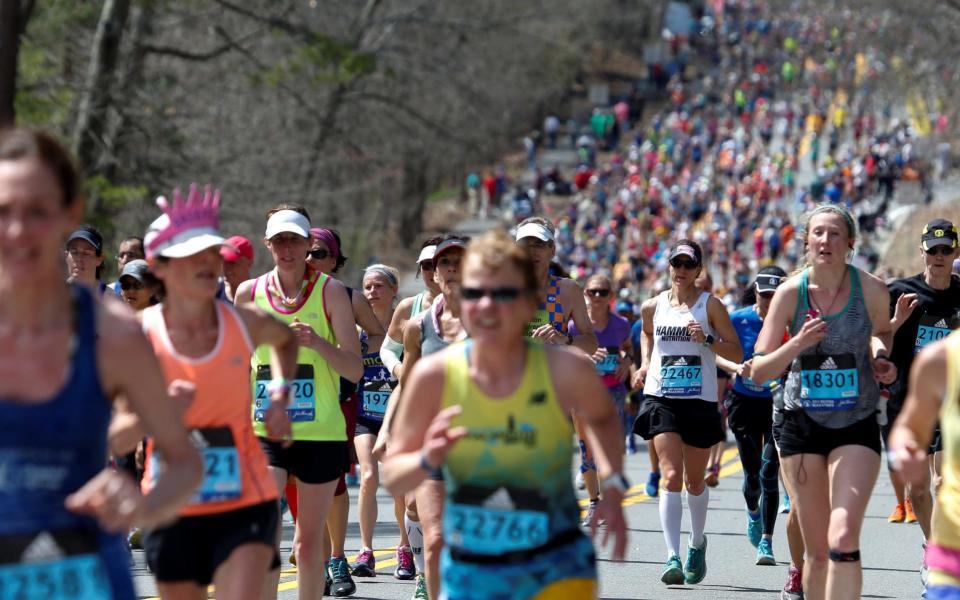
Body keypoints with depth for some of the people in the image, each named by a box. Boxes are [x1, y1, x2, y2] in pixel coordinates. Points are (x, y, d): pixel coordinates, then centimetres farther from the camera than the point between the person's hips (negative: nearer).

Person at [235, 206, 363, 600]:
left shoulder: (330, 291, -2)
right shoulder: (249, 293, 5)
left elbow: (355, 370, -7)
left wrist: (318, 342, -24)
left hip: (321, 433, -1)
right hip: (264, 430, 1)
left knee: (310, 542, 8)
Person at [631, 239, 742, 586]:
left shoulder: (710, 305, -2)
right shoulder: (653, 306, 6)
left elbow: (736, 353, -2)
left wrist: (707, 340, -18)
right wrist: (645, 364, 13)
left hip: (700, 401, -1)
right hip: (661, 398, 1)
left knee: (695, 480, 10)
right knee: (671, 476, -14)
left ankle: (698, 543, 37)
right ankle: (672, 557, -20)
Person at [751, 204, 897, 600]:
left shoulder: (871, 289, -7)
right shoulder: (791, 292, -8)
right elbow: (758, 371, -8)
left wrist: (880, 358, -5)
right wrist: (798, 344, -25)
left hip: (857, 427, -1)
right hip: (802, 424, 1)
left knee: (843, 538, -19)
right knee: (817, 552, 6)